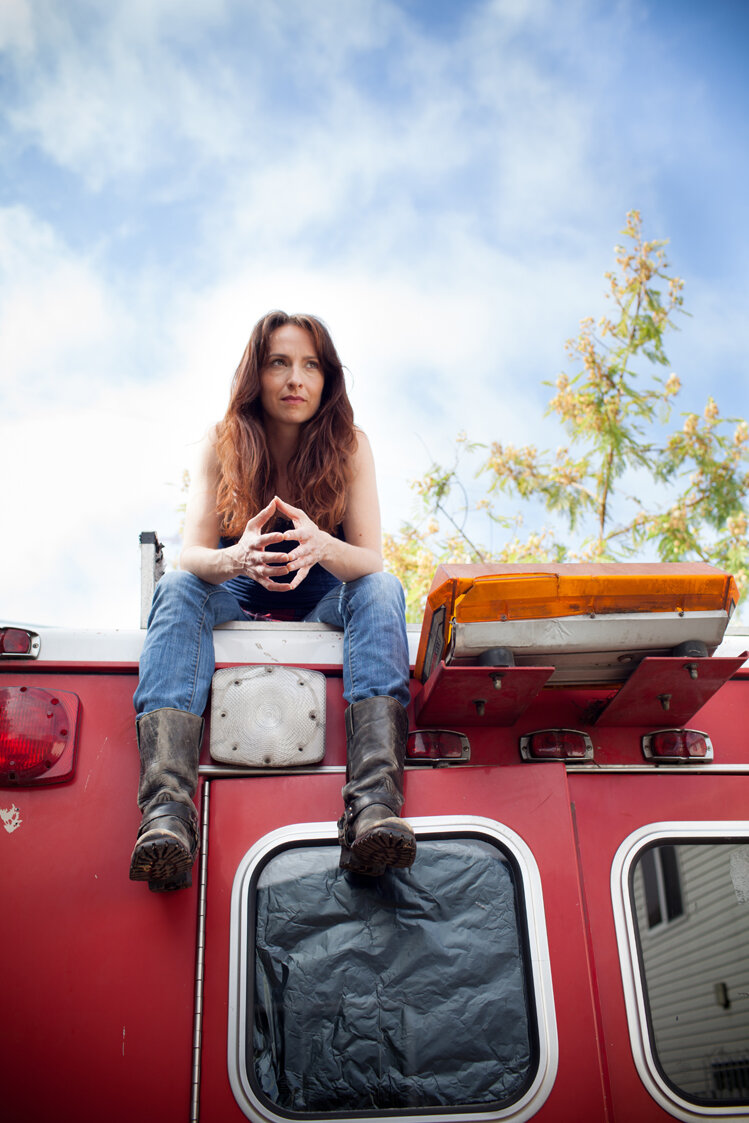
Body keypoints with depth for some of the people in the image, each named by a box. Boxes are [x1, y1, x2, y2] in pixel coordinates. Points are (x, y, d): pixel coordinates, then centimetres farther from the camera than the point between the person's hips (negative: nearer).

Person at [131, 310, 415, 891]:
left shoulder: (349, 445, -10)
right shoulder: (223, 443, -9)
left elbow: (370, 562, -18)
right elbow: (191, 555, -18)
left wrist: (320, 546, -42)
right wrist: (237, 558, -43)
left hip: (324, 602, 0)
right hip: (238, 601, 1)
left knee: (383, 590, -30)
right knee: (174, 588, -29)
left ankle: (374, 804, -49)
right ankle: (167, 809, -48)